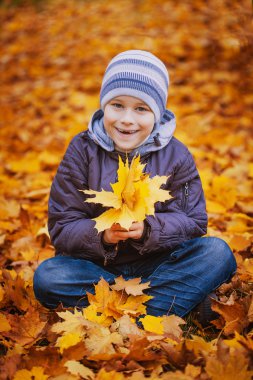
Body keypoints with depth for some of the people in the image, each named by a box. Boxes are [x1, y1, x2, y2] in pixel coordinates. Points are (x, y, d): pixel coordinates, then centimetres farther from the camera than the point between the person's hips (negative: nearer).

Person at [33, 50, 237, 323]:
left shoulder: (175, 155, -2)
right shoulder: (82, 150, -5)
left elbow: (193, 222, -8)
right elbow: (62, 227, -8)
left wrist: (148, 229, -27)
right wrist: (100, 234, -29)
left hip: (159, 263, 0)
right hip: (95, 266, 0)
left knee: (218, 252, -23)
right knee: (47, 276, -29)